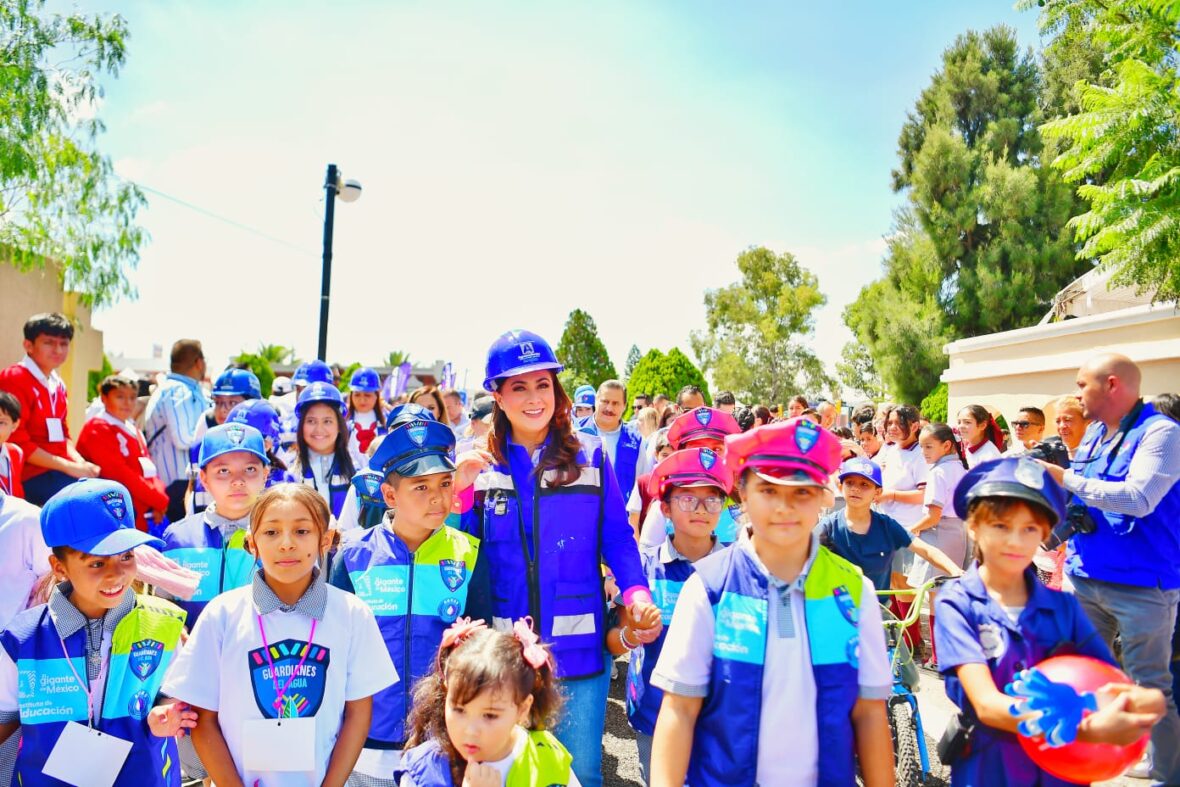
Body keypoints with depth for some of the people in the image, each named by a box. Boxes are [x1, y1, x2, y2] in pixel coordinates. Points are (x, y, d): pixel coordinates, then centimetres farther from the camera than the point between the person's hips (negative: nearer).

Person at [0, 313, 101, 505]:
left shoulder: (59, 385, 16)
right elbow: (18, 442, -15)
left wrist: (81, 463, -1)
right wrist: (69, 467, -16)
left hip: (61, 472, 8)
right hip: (31, 476, -8)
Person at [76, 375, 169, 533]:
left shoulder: (133, 430, 20)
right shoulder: (97, 429, -7)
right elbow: (119, 473, -16)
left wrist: (159, 499, -5)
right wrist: (160, 501, -15)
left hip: (144, 516, 8)